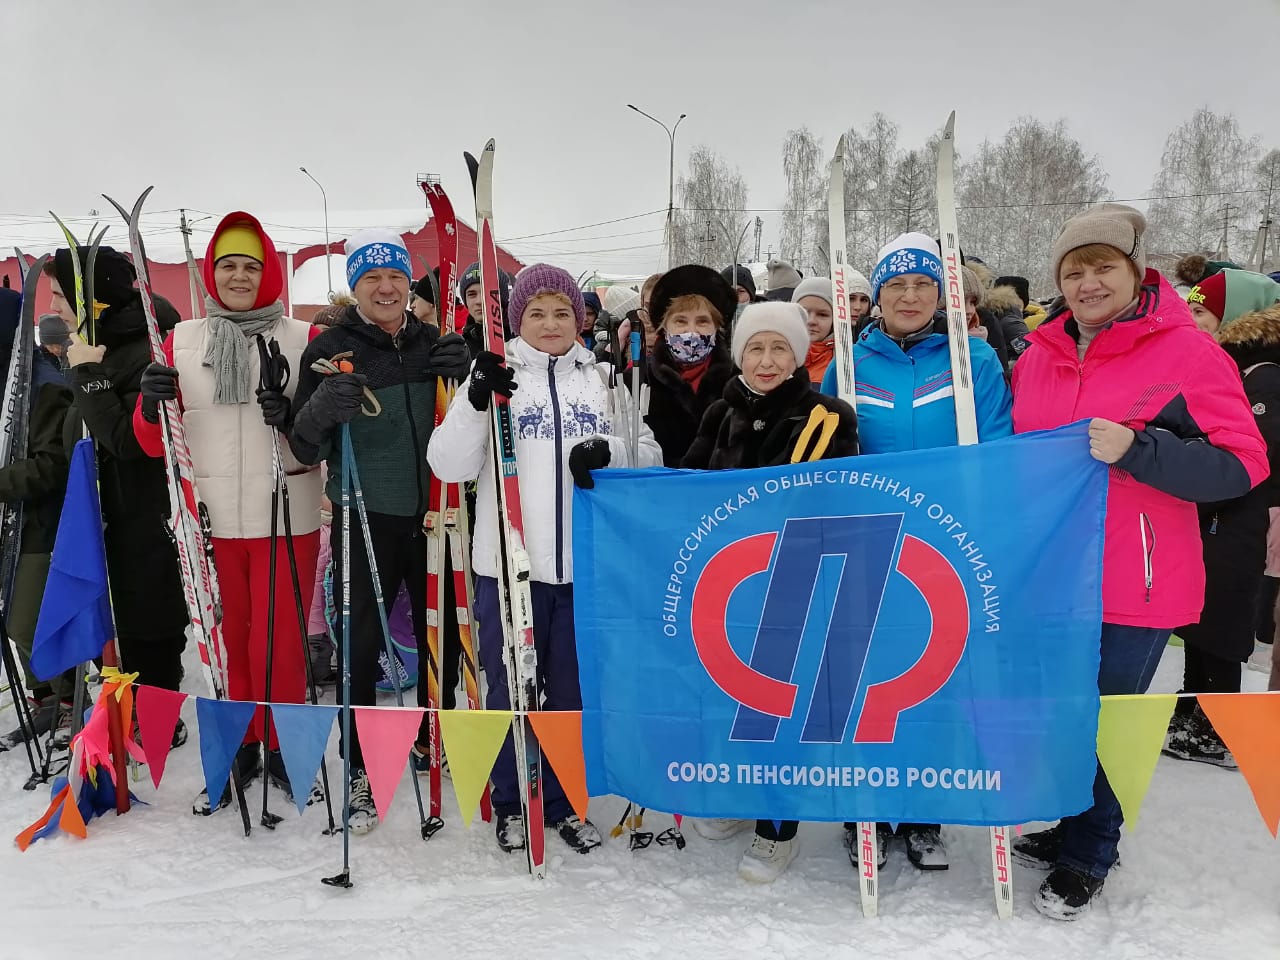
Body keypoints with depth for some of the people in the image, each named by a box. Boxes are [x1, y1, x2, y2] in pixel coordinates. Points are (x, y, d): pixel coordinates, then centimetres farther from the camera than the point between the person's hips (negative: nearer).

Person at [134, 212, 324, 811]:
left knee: (279, 643, 2)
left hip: (286, 517, -2)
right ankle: (237, 749, 28)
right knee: (225, 640, 11)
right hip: (210, 519, 3)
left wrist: (296, 419, -17)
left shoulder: (304, 339, 1)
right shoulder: (181, 340, 9)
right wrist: (152, 407, -12)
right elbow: (154, 443, 10)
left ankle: (281, 749, 21)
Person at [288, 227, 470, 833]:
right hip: (364, 519, -3)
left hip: (431, 516, 3)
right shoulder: (330, 350, -2)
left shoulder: (435, 345, 7)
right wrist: (320, 409, -26)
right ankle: (358, 771, 15)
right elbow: (305, 449, -3)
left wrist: (470, 378, -9)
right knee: (359, 646, 0)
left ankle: (436, 743, 36)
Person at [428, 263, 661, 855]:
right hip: (508, 561, -2)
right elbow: (448, 465, -5)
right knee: (510, 687, 9)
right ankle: (510, 803, 30)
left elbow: (650, 453, 8)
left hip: (586, 561, 2)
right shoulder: (496, 376, 1)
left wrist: (610, 452, -12)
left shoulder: (605, 379, 9)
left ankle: (564, 801, 31)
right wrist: (477, 402, -20)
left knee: (572, 688, 13)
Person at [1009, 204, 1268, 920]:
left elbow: (1242, 464, -14)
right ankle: (1078, 827, 42)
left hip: (1133, 587, -5)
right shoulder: (1038, 356, 6)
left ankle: (1086, 858, 30)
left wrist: (1134, 448, -26)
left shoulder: (1185, 350, -9)